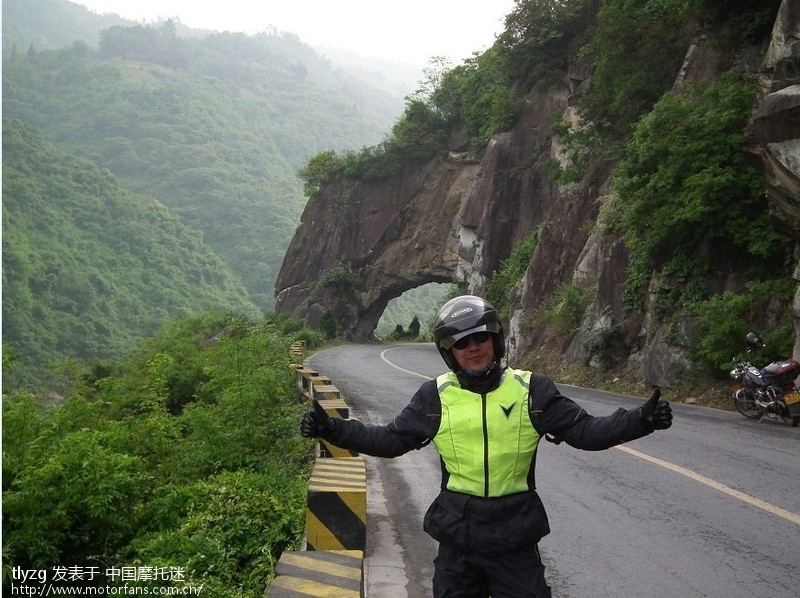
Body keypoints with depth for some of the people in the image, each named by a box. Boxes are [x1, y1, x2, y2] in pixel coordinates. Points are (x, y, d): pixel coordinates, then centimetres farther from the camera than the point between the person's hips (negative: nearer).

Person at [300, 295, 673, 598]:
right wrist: (331, 430, -5)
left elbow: (584, 431, -2)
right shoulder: (436, 397, -2)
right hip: (457, 533, 1)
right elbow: (391, 440, 4)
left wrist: (642, 420, -14)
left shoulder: (530, 390, -3)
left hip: (515, 538, -1)